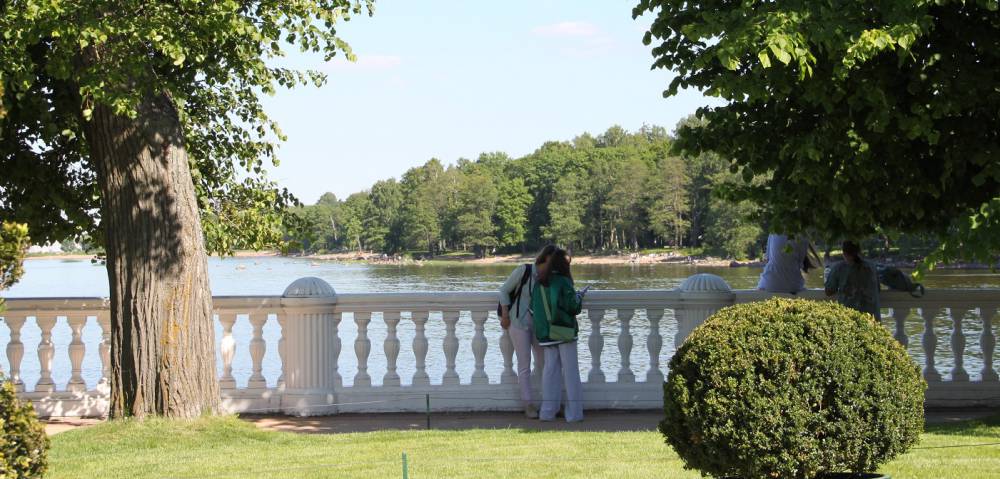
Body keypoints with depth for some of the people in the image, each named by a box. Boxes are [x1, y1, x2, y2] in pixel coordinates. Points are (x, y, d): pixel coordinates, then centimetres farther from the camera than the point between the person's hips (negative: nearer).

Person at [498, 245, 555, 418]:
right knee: (524, 364, -2)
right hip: (519, 321, -6)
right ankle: (528, 404, 2)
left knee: (543, 362, 7)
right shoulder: (524, 271, -13)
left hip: (539, 324, 6)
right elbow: (504, 290, -7)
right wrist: (505, 315, -9)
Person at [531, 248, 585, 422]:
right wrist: (579, 298, 5)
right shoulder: (563, 282, -13)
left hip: (545, 333, 5)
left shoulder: (539, 283, 5)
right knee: (570, 370, 1)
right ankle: (574, 412, 1)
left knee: (550, 369, 10)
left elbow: (533, 308, 9)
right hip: (565, 332, -5)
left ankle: (548, 411, 9)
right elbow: (572, 307, -15)